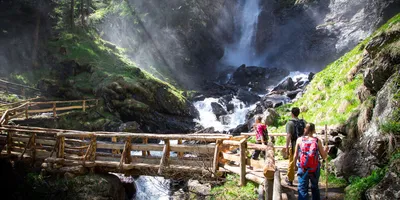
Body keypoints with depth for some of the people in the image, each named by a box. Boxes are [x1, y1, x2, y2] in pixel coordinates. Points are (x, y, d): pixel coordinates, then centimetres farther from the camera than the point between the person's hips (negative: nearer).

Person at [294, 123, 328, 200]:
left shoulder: (299, 140, -5)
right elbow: (324, 157, -1)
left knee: (302, 190, 4)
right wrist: (325, 150, 19)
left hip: (302, 169, -1)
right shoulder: (317, 141, -6)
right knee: (315, 188, 24)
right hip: (314, 170, 1)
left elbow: (296, 155, -1)